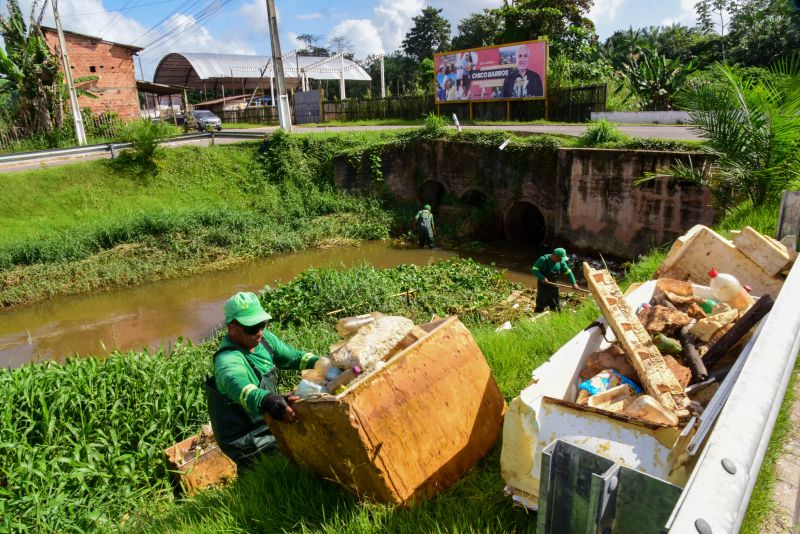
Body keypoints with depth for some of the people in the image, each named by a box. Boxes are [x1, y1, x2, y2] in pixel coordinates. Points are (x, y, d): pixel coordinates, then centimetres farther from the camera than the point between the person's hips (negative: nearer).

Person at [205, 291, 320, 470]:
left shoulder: (263, 338, -4)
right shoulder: (228, 361, -27)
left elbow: (293, 356, 5)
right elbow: (242, 389, -45)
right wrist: (268, 401, -64)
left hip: (267, 421, 8)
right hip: (247, 442, -8)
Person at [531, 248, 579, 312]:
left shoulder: (561, 262, -2)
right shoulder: (543, 259, -17)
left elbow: (568, 272, 4)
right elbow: (534, 269, -17)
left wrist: (574, 283, -6)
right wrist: (542, 278, -28)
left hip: (553, 285, 5)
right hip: (543, 285, -5)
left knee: (556, 305, 11)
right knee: (541, 305, -6)